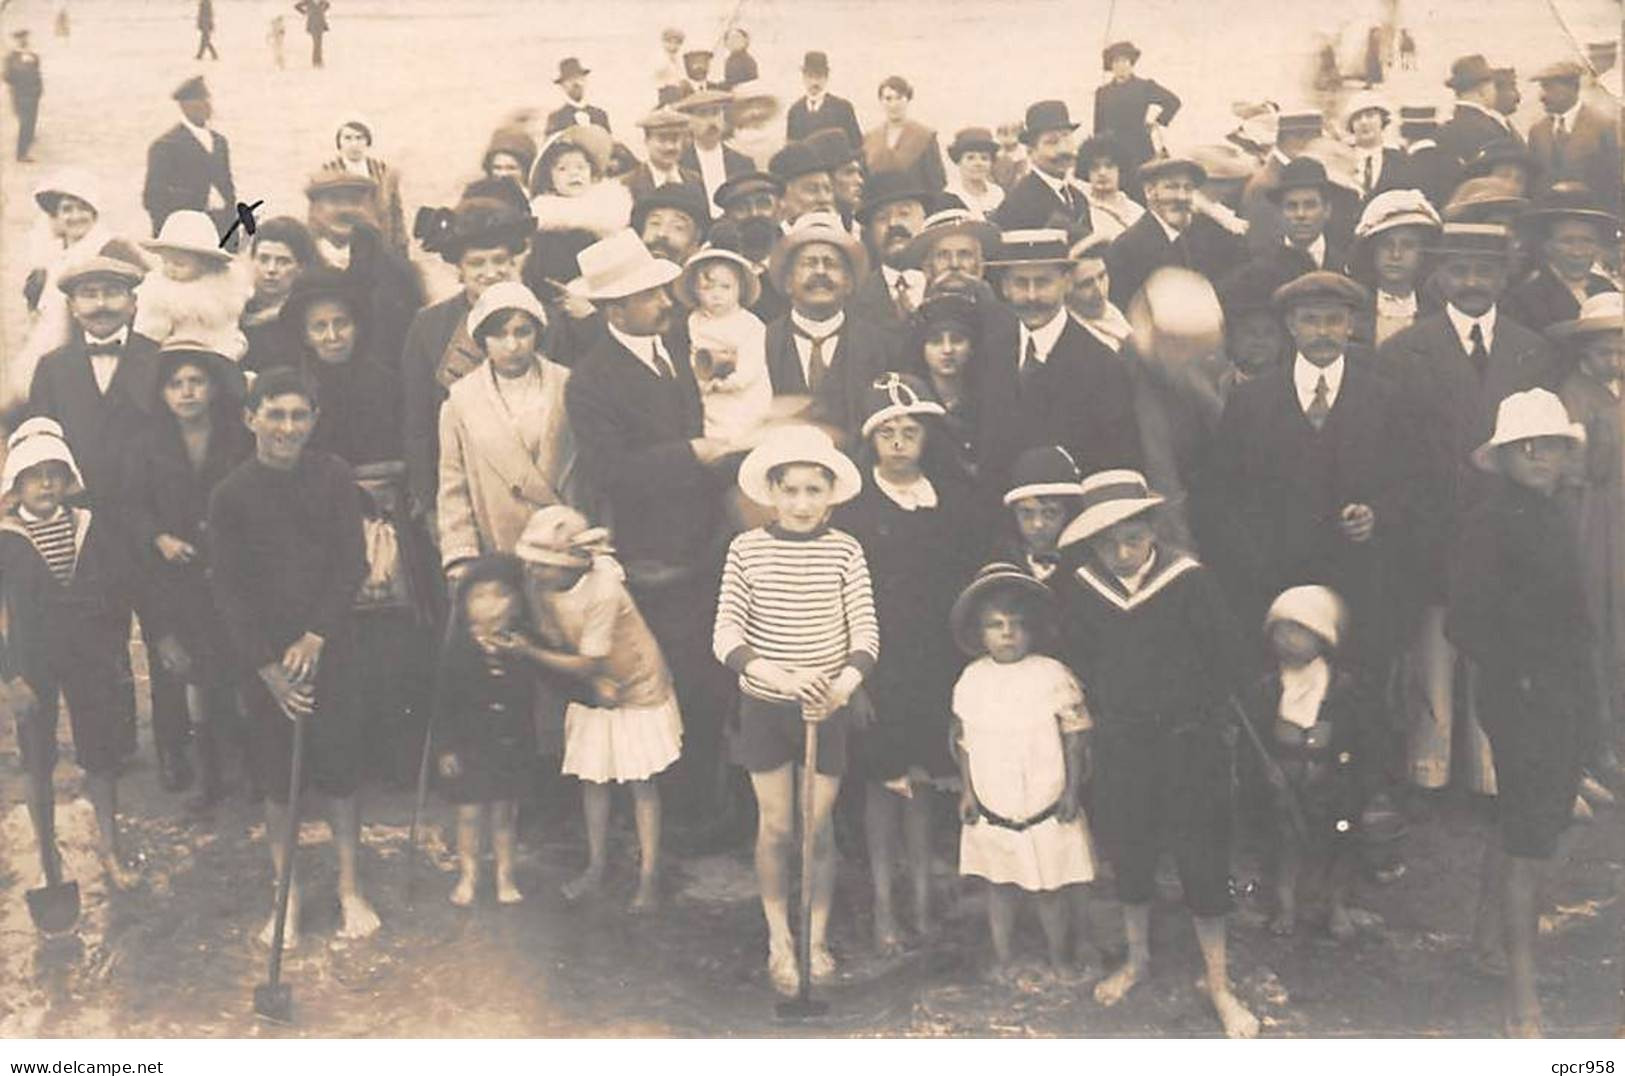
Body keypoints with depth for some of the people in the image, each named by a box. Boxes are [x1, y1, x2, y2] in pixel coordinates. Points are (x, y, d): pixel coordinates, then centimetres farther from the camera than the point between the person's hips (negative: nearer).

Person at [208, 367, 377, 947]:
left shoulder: (333, 476, -3)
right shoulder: (231, 495, -6)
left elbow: (352, 566, -3)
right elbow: (229, 590, -5)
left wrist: (315, 638, -11)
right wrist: (269, 669, -11)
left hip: (329, 649, 0)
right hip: (262, 655, 0)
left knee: (339, 768, 5)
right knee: (276, 778, 8)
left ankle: (350, 888, 19)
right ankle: (287, 893, 22)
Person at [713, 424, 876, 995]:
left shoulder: (845, 550, -8)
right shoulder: (747, 549, -9)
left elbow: (866, 632, -10)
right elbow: (726, 635, -13)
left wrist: (844, 685, -30)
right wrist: (780, 676, -30)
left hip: (827, 708, 0)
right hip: (764, 705, 0)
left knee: (819, 825, 8)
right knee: (776, 826, 8)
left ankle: (817, 938, 26)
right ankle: (779, 940, 25)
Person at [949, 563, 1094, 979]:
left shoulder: (1054, 676, -11)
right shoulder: (971, 680, -2)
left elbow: (1076, 737, -6)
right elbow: (963, 740, 7)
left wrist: (1073, 790, -8)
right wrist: (967, 791, 4)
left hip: (1046, 809, -3)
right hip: (991, 808, 3)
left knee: (1048, 889, 7)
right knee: (999, 886, 14)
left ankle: (1058, 960, 26)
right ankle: (1002, 959, 27)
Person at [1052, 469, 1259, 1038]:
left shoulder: (1189, 579, -14)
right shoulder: (1080, 588, -6)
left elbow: (1228, 663, -7)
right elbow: (1077, 661, 7)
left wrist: (1195, 713, -1)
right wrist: (1103, 712, 5)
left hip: (1190, 741, -3)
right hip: (1120, 745, 3)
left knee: (1202, 860, 3)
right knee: (1127, 853, 15)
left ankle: (1218, 984, 19)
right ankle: (1137, 959, 38)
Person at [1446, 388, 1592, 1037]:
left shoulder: (1551, 515, 9)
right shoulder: (1489, 523, -17)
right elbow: (1463, 624, -20)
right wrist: (1519, 678, -14)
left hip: (1565, 700, 8)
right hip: (1522, 704, -8)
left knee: (1519, 829, 21)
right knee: (1528, 847, -4)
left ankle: (1488, 939, 38)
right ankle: (1522, 1002, 5)